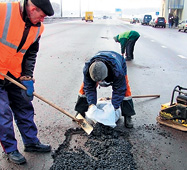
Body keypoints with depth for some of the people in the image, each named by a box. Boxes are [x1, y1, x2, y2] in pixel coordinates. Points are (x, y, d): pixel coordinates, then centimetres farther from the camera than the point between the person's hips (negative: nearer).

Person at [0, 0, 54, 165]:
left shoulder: (37, 27, -3)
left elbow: (31, 54, 3)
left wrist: (27, 78, -6)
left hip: (16, 75, 6)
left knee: (25, 108, 12)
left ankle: (32, 142, 29)